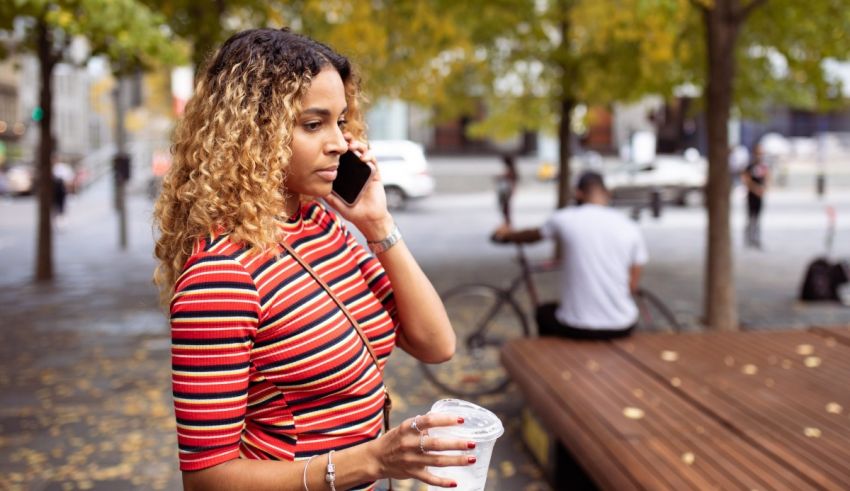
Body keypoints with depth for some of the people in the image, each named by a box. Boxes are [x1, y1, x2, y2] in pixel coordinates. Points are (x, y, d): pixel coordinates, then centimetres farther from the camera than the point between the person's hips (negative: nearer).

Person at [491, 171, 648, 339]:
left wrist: (507, 234, 40)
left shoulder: (564, 219, -4)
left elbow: (531, 235, 18)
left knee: (544, 312, 31)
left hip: (577, 328, -2)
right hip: (622, 329, 2)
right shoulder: (631, 229, -1)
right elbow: (633, 286, 5)